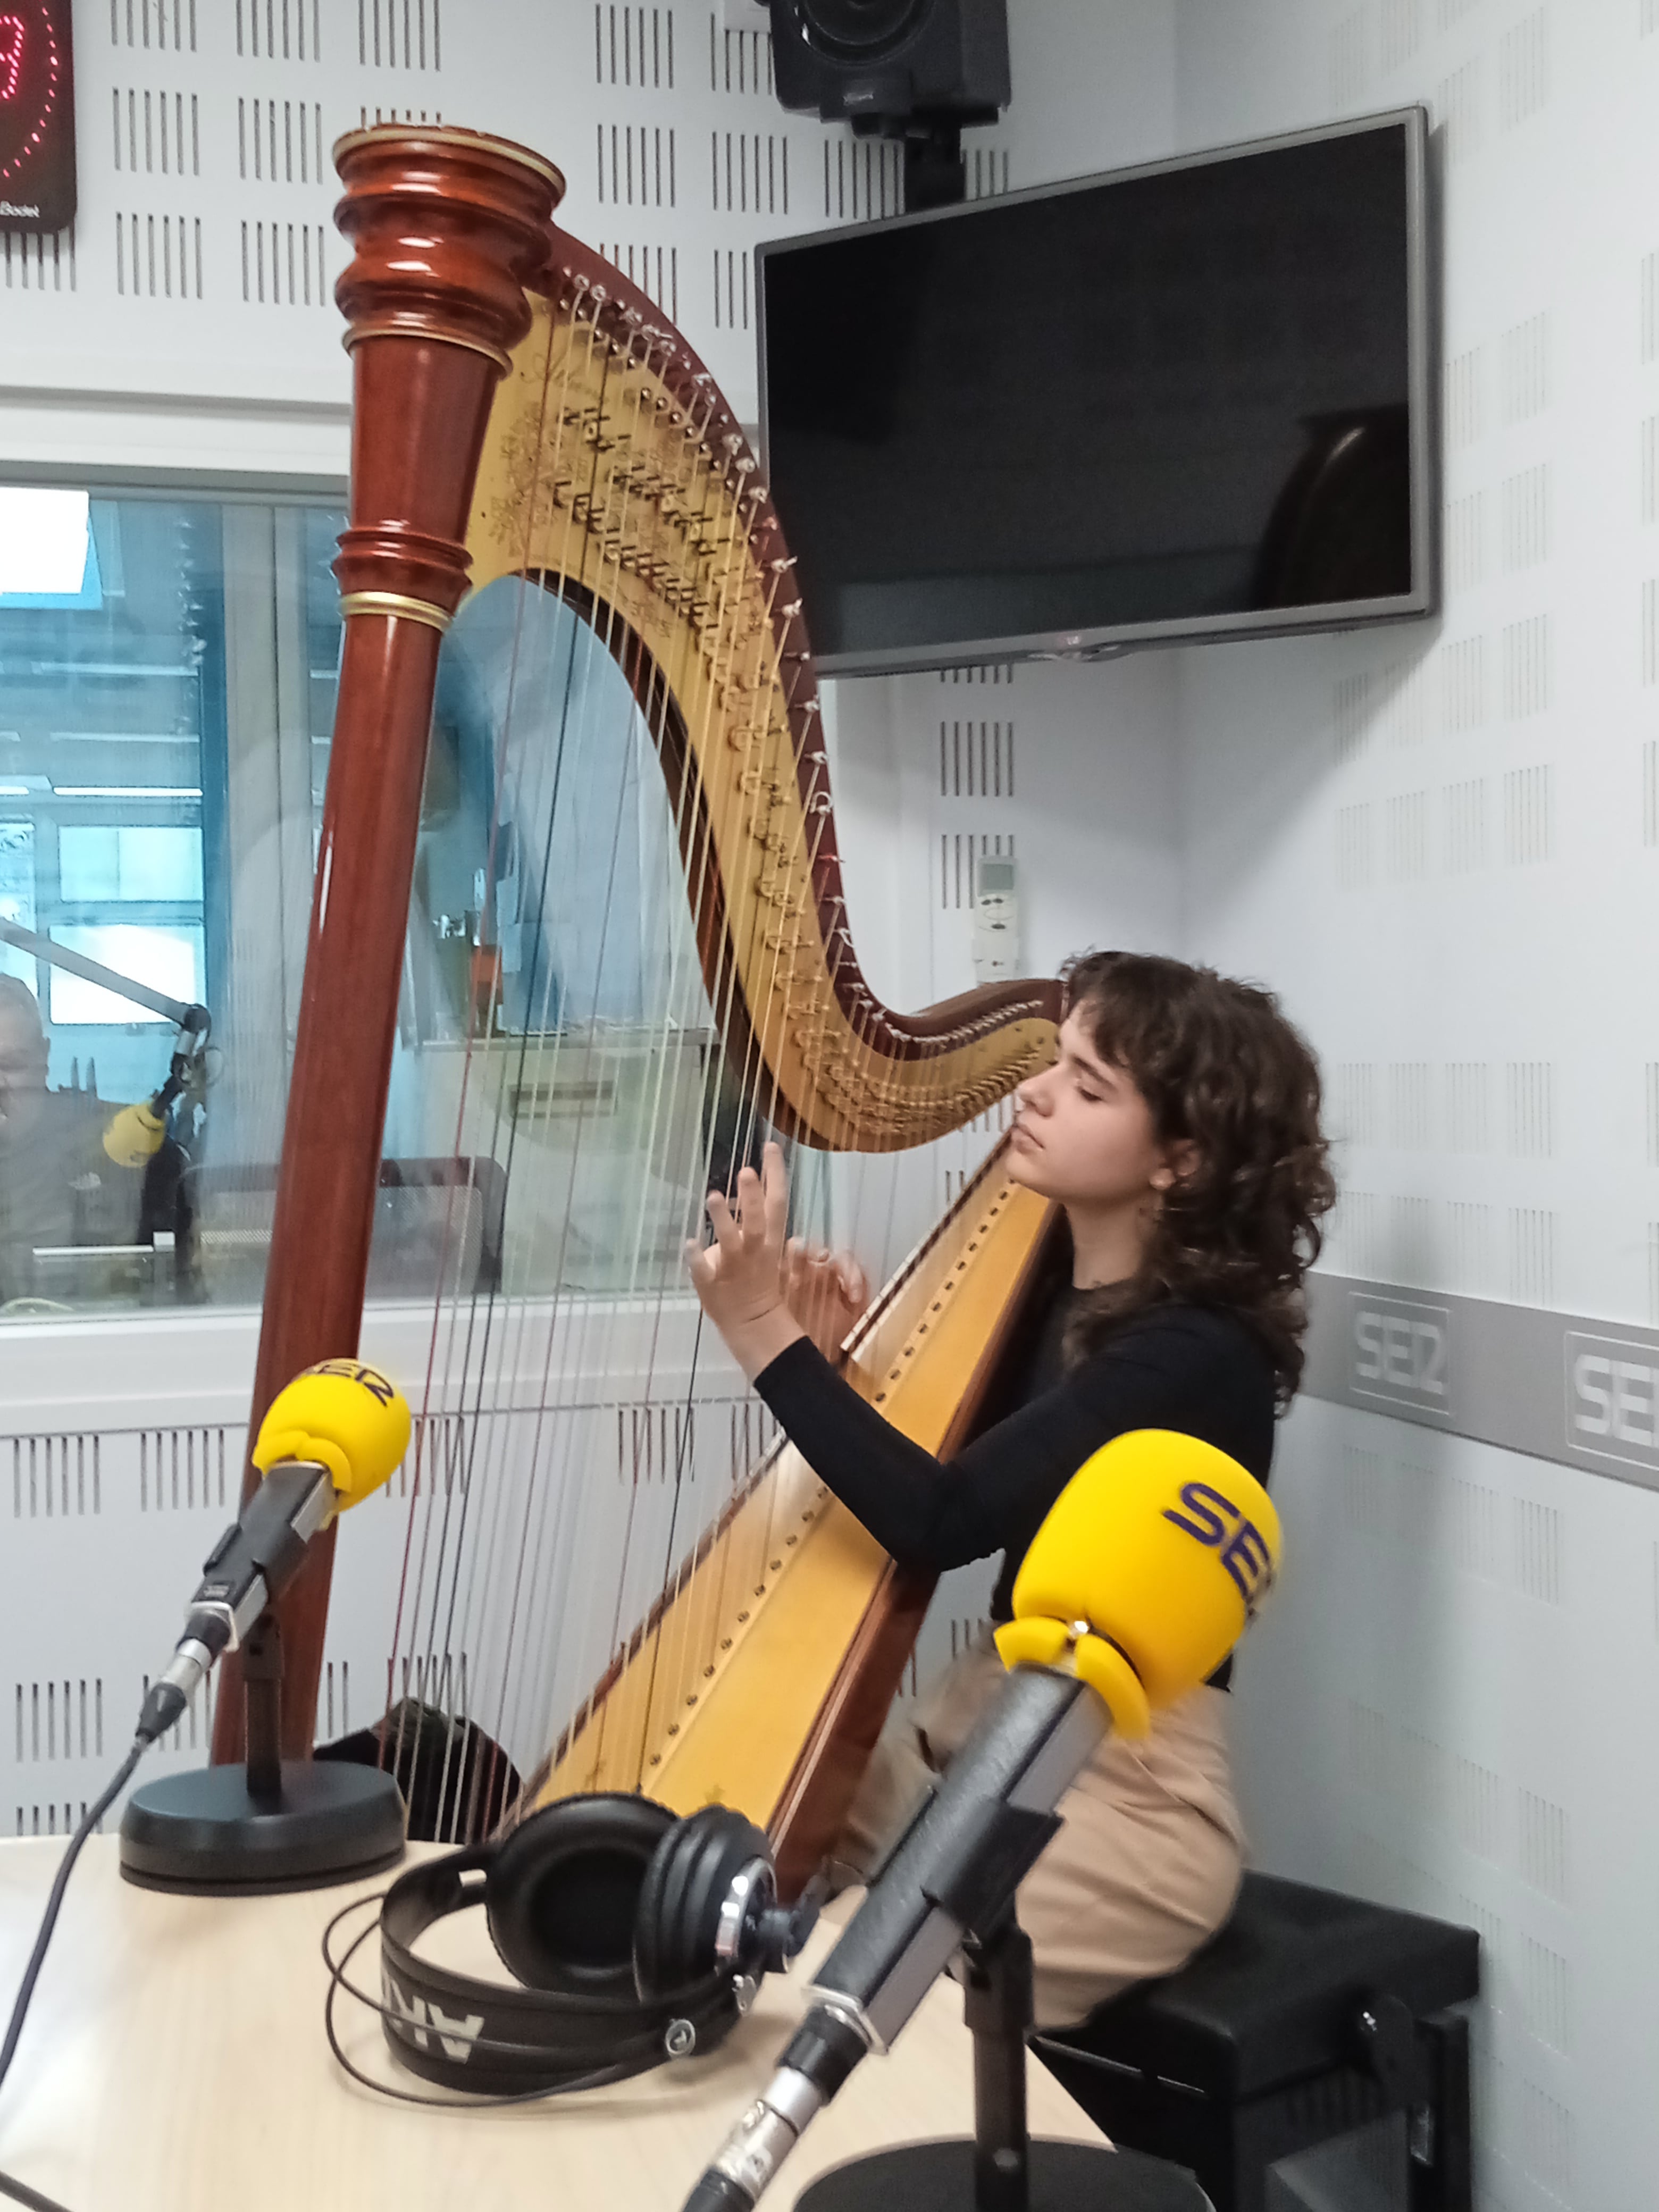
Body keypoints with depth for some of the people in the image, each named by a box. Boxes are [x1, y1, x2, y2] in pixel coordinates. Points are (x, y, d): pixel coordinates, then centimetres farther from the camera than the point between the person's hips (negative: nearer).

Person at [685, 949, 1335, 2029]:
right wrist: (841, 1361, -8)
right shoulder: (1054, 1290, 4)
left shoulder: (1197, 1355, -20)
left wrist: (770, 1340, -24)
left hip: (1125, 1798, -7)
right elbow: (916, 1494, 10)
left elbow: (942, 1522, -26)